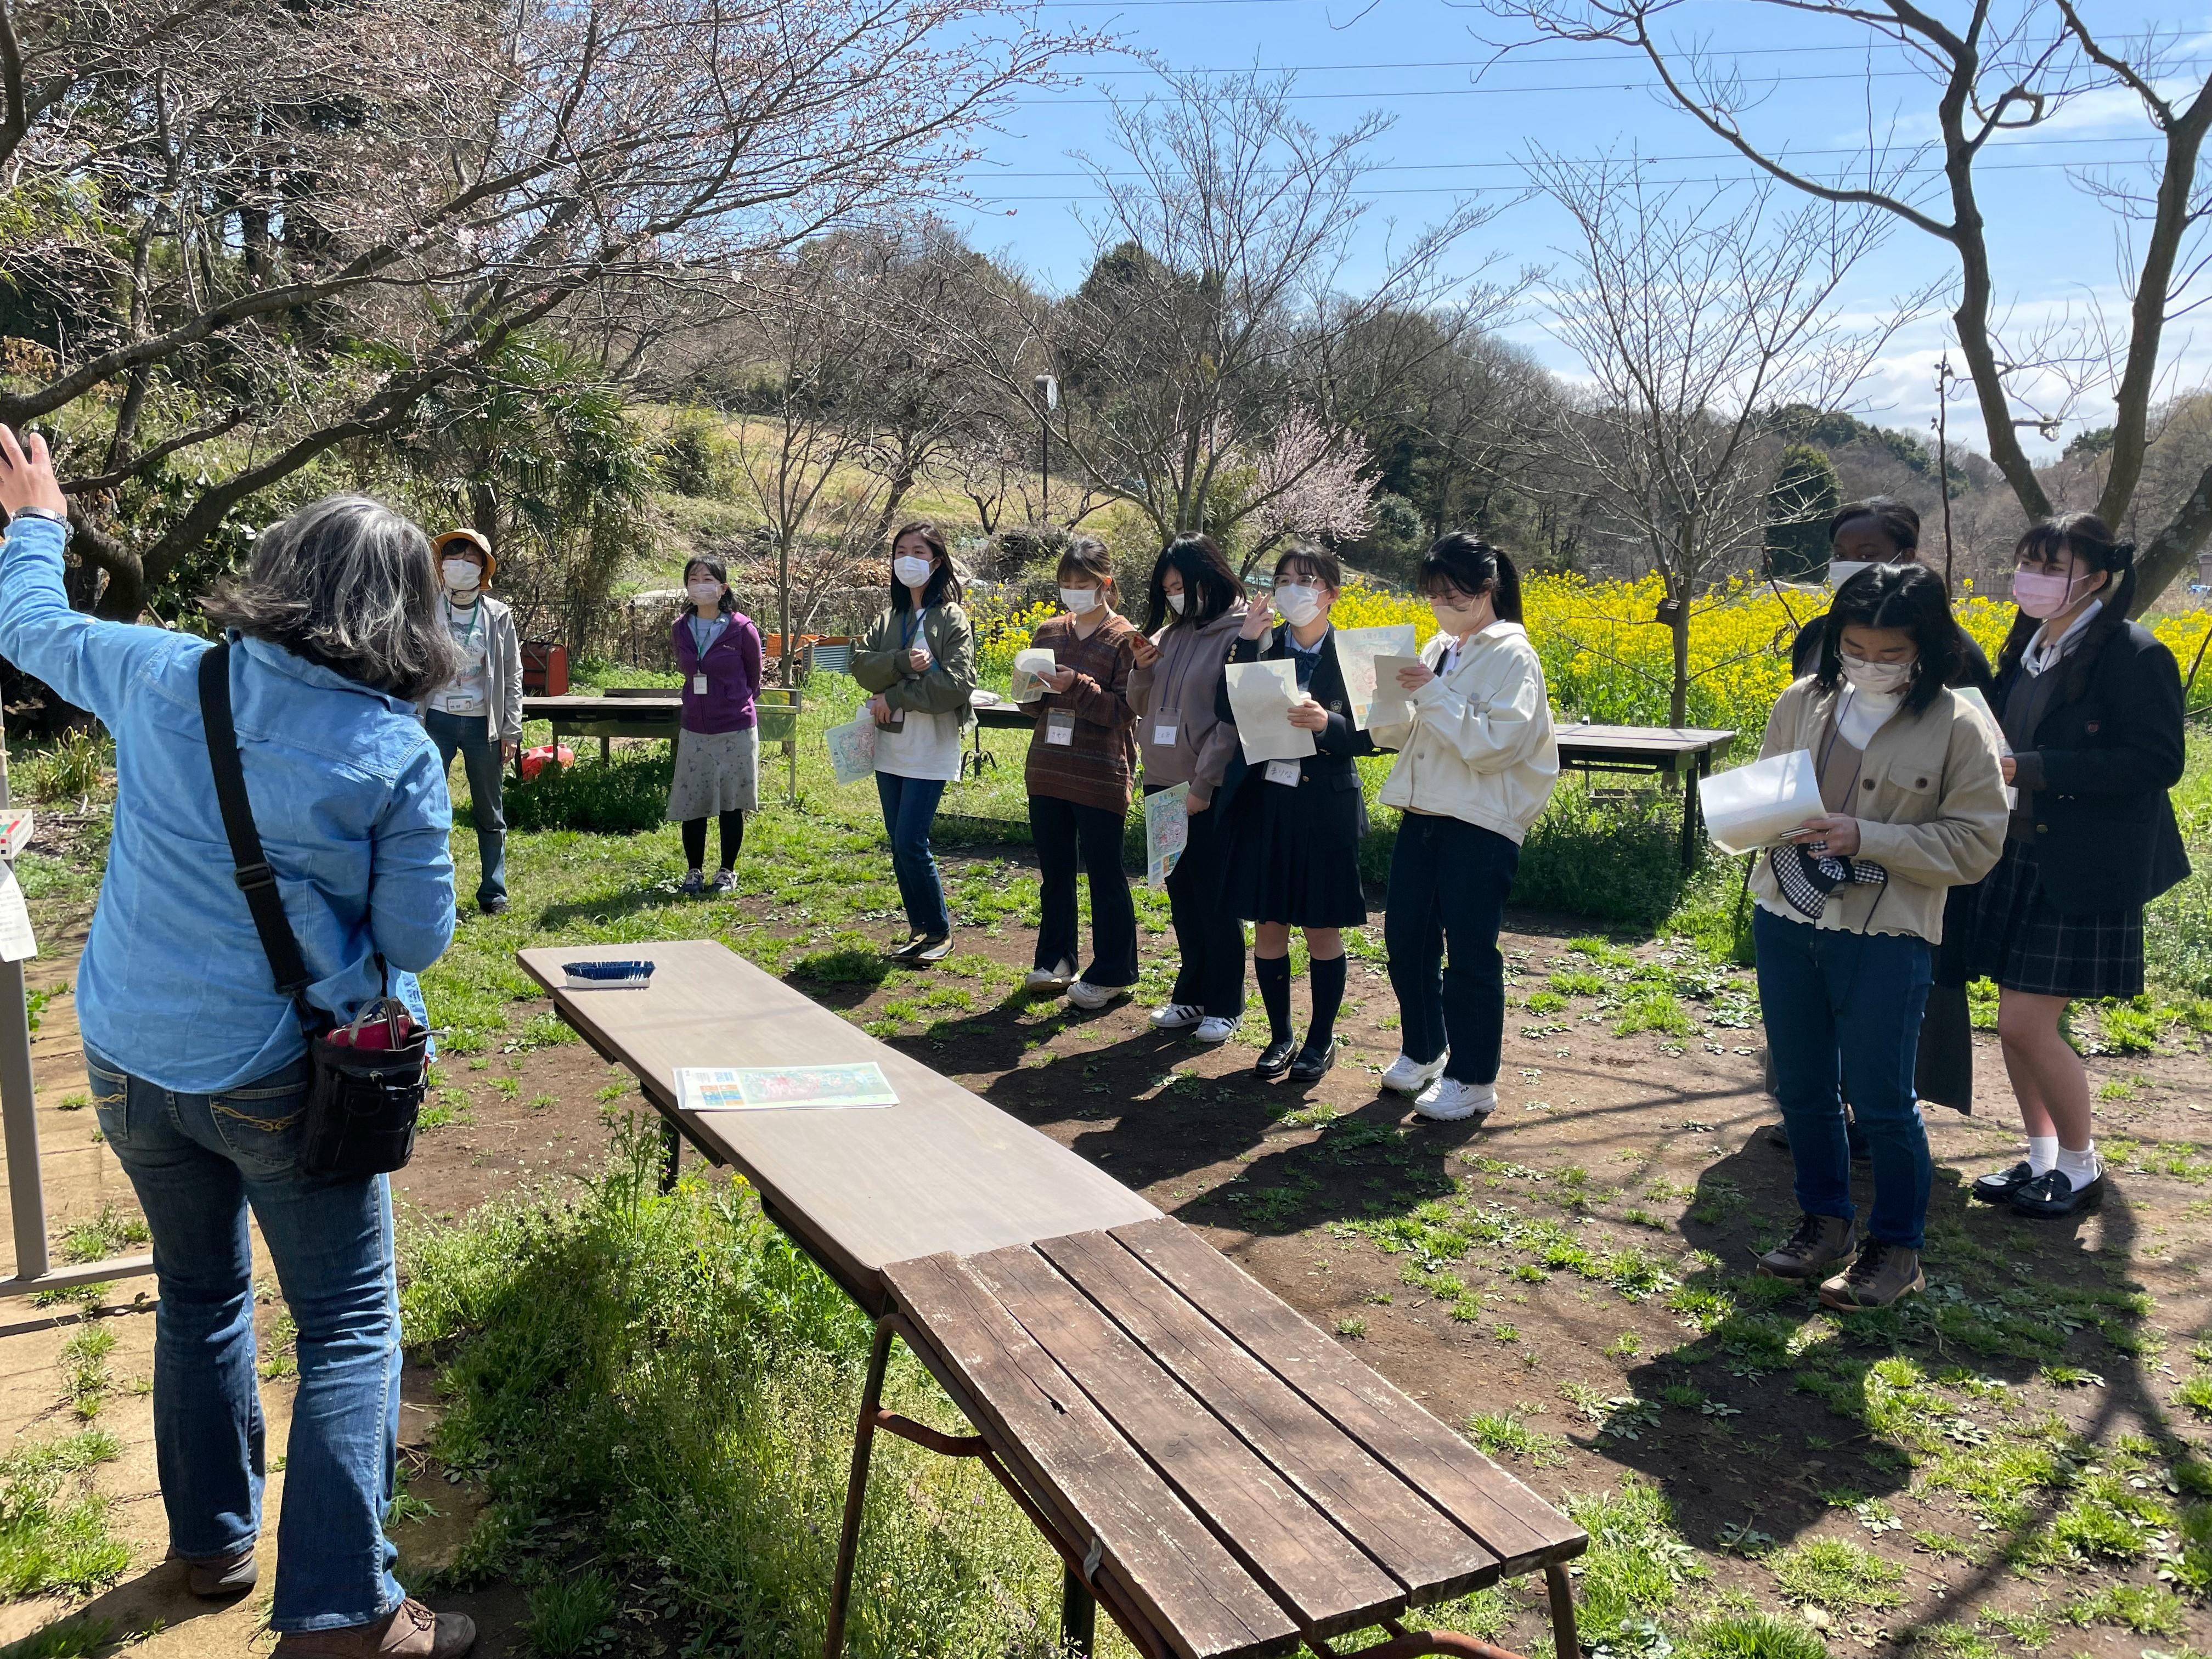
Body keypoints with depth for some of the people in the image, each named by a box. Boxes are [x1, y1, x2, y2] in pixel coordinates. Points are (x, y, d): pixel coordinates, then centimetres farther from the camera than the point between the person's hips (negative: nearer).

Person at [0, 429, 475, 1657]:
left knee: (199, 1294, 23)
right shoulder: (397, 754, -16)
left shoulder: (164, 680, -7)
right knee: (349, 1327, 7)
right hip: (283, 1075, -5)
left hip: (132, 1059, 5)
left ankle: (212, 1542, 39)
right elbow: (418, 938, -10)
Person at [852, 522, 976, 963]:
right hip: (890, 748, 7)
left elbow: (956, 684, -16)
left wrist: (894, 698, -13)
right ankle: (920, 928, 23)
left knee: (911, 844, -10)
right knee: (899, 844, 10)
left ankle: (940, 931, 7)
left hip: (930, 752, -6)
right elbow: (861, 666, -2)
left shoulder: (951, 618, -5)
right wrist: (904, 662, -19)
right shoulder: (889, 618, 13)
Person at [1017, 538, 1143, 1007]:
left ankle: (1111, 974, 13)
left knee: (1105, 876, 3)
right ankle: (1056, 960, 27)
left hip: (1100, 778, -6)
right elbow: (1029, 703, 15)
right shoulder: (1048, 633, 9)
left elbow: (1124, 711, -13)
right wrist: (1033, 687, -7)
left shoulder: (1125, 640, -7)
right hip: (1047, 774, 6)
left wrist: (1077, 686, -23)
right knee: (1053, 872, 14)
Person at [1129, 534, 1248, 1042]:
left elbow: (1234, 722, -15)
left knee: (1215, 899, 3)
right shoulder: (1168, 634, 10)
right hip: (1163, 785, 7)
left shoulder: (1237, 636, -10)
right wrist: (1142, 670, -4)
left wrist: (1203, 785, -18)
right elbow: (1143, 707, 15)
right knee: (1182, 896, 14)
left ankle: (1224, 1005, 14)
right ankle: (1191, 995, 26)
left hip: (1210, 792, -7)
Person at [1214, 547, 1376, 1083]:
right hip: (1263, 802, 2)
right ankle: (1280, 1035, 25)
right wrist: (1247, 642, -14)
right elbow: (1226, 712, -10)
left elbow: (1367, 737, -6)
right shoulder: (1260, 645, 3)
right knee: (1268, 925, 9)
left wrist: (1327, 724, -25)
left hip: (1325, 808, -2)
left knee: (1322, 929, 7)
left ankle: (1321, 1040, 23)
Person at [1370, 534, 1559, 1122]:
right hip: (1422, 815, 7)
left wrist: (1435, 695, -22)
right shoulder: (1438, 649, 12)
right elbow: (1396, 736, 12)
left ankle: (1473, 1079, 13)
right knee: (1405, 939, 12)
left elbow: (1495, 744, -20)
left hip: (1480, 826, -7)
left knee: (1469, 953, 0)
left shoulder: (1512, 657, -9)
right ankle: (1423, 1051, 31)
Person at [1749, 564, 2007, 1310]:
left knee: (1880, 1099, 4)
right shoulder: (1803, 703, 2)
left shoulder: (1957, 728, -9)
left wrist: (1865, 838, -20)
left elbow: (1975, 845, -10)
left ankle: (1896, 1246, 24)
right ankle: (1825, 1221, 34)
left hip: (1885, 938, -4)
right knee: (1802, 1089, 15)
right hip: (1786, 922, 5)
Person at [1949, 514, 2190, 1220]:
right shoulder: (2025, 648, 10)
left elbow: (2156, 763, -18)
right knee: (2018, 1022, 11)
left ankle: (2081, 1167, 15)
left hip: (2082, 871, -7)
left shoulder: (2133, 655, -12)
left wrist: (2026, 768, -23)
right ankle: (2041, 1158, 27)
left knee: (2029, 1024, -7)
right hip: (2018, 858, 7)